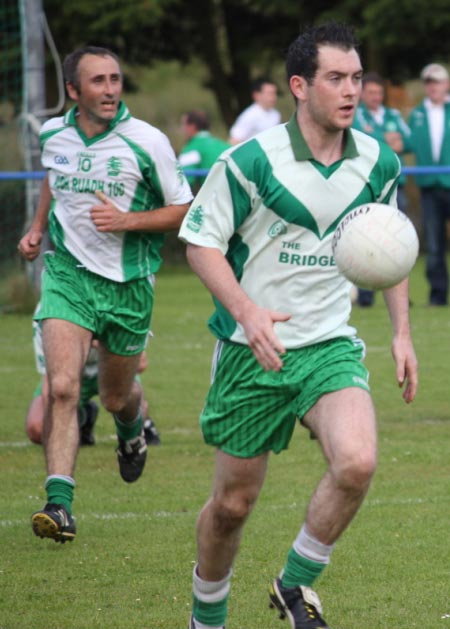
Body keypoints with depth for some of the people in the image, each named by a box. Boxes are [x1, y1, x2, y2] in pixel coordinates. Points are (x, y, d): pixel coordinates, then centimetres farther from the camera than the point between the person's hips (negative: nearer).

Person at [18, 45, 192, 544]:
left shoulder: (147, 142, -12)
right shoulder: (52, 135, 0)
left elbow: (185, 211, -4)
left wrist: (127, 220, -18)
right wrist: (37, 229, 13)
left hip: (128, 283, -1)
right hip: (68, 273, 1)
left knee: (116, 397, 14)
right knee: (62, 387, -19)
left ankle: (132, 429, 53)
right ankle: (59, 504, -23)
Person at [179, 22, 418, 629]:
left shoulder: (378, 162, 1)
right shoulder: (251, 160, -13)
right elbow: (201, 240, -7)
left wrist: (402, 332, 12)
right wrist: (246, 310, -22)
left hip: (330, 345, 2)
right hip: (251, 350, -2)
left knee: (357, 463, -25)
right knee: (233, 502, 5)